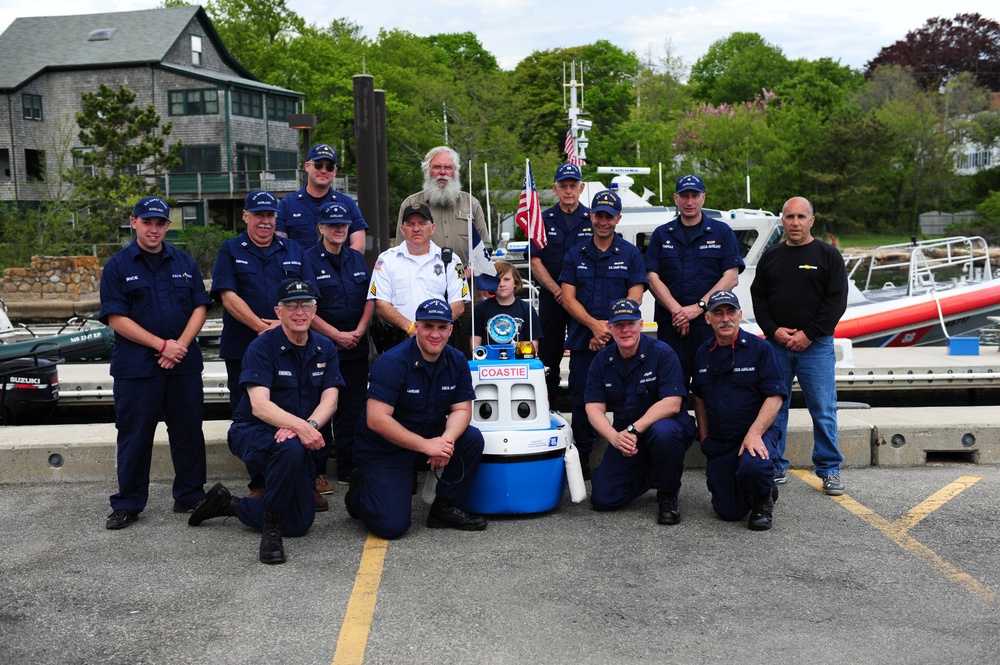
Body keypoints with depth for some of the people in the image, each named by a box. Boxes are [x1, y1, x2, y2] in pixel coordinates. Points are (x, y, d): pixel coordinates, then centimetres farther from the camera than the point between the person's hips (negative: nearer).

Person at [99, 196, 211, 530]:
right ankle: (128, 504, 15)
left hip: (184, 364, 3)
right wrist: (162, 345, -13)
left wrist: (181, 345, -10)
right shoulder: (118, 266, 1)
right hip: (135, 366, -2)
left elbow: (200, 307, 6)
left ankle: (190, 496, 19)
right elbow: (116, 318, -6)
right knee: (135, 436, 4)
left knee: (188, 432, 7)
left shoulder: (184, 262, 10)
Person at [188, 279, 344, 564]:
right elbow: (259, 405, -26)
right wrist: (300, 426, -43)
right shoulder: (262, 347, -14)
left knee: (299, 524, 1)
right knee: (290, 448, -40)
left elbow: (330, 400, -9)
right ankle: (271, 529, -21)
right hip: (252, 433, -6)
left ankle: (227, 503, 22)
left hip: (297, 443, 6)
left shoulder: (325, 349, 1)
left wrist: (309, 425, -32)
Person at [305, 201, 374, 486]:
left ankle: (349, 468, 19)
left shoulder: (357, 259, 12)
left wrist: (359, 331, -4)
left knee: (353, 409, 9)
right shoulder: (309, 260, -5)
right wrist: (337, 335, -13)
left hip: (356, 347, 5)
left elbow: (369, 300, 12)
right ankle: (317, 471, 6)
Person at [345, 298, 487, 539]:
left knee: (472, 439, -20)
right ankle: (359, 491, 18)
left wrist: (446, 440, -27)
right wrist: (425, 445, -31)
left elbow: (461, 409, -4)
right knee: (392, 526, -17)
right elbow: (376, 419, -28)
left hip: (430, 437, 6)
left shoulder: (457, 361, -4)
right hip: (383, 448, -5)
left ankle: (444, 508, 0)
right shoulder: (392, 362, -22)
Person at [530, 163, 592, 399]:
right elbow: (536, 261, 3)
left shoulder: (593, 219, 4)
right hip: (551, 298, 1)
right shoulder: (544, 220, 8)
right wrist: (557, 290, -10)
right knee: (549, 354, 3)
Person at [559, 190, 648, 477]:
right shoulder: (575, 255, 11)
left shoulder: (630, 254, 6)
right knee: (582, 401, 3)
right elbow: (568, 298, 4)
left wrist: (610, 328, -12)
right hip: (582, 341, 2)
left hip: (621, 341, -2)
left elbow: (634, 297, -1)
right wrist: (594, 324, -12)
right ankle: (582, 459, 13)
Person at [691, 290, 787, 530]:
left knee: (752, 466, -39)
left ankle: (763, 498, -3)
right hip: (718, 442, 4)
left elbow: (775, 396, -11)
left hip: (756, 433, -4)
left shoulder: (760, 348, -6)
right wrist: (704, 436, 12)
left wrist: (754, 434, -22)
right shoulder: (702, 354, 9)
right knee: (729, 512, -2)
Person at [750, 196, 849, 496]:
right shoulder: (770, 257, 12)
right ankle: (774, 467, 16)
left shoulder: (828, 255, 2)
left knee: (823, 410, -1)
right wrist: (773, 330, -6)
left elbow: (836, 301, -4)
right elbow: (758, 299, 10)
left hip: (816, 346, -3)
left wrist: (809, 334, -12)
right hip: (777, 344, 3)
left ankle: (830, 470, 10)